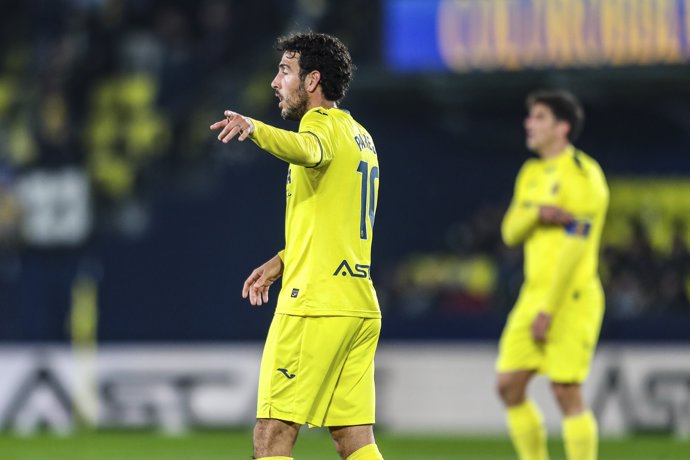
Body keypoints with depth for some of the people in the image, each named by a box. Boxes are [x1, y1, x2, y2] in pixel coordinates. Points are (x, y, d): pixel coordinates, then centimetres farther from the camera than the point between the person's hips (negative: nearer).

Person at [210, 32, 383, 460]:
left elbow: (307, 150, -35)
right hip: (361, 308, 9)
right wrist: (282, 262, 25)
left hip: (314, 305, -9)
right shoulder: (361, 137, 21)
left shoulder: (324, 123, -8)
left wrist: (255, 128, -51)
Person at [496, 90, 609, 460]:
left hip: (570, 298, -8)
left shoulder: (582, 176, -11)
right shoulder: (532, 173, 16)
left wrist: (548, 311, -19)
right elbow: (511, 232, 9)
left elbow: (574, 248, -16)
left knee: (566, 393, -9)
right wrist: (538, 213, -14)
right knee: (509, 386, 4)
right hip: (534, 292, 8)